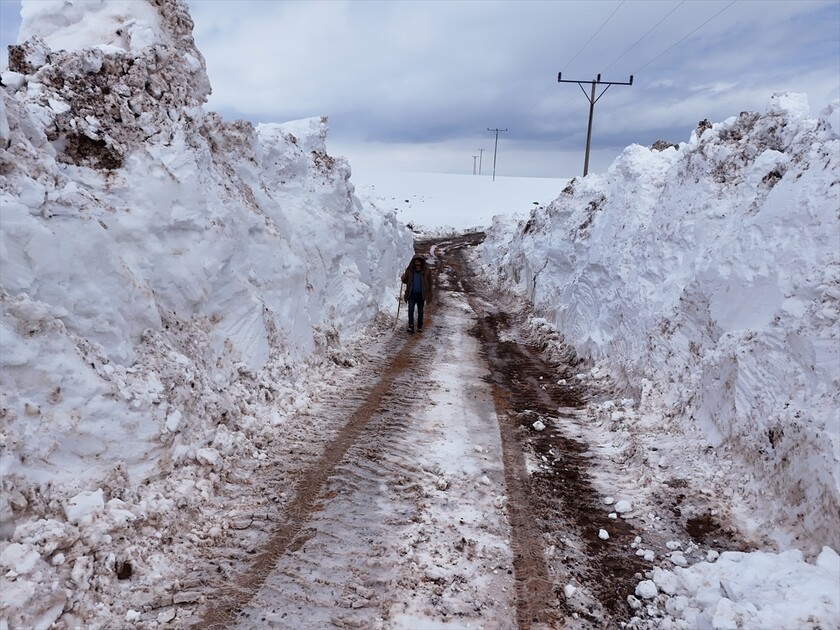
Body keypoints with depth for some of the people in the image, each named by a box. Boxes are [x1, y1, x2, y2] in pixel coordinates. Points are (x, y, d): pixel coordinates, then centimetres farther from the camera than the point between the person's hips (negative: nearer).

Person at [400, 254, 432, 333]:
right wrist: (403, 278, -14)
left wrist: (429, 294, -4)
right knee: (410, 309, -14)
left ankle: (420, 327, 23)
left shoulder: (426, 271, -5)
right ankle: (411, 326, -15)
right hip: (411, 294, 0)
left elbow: (429, 283, 0)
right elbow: (405, 281, 10)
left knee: (420, 311, 10)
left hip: (421, 294, 0)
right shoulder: (409, 270, -1)